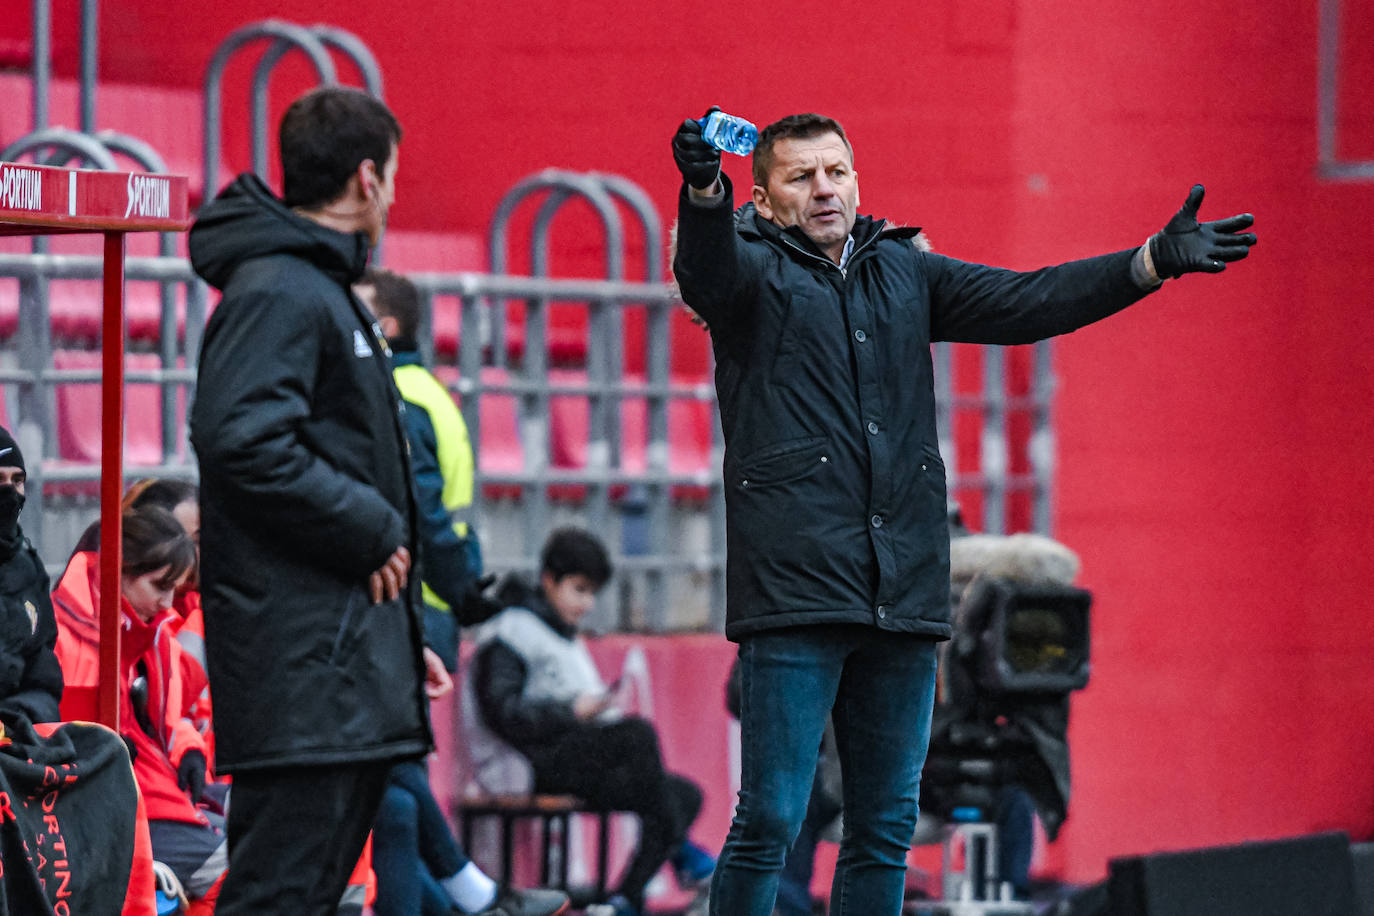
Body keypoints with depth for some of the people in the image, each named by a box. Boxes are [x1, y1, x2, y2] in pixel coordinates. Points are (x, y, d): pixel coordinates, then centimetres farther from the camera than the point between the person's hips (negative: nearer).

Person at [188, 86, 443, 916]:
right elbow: (242, 442, -24)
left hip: (348, 651, 11)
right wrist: (372, 531, -15)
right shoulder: (277, 291, -11)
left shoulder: (320, 289, 22)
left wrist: (401, 634, 23)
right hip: (303, 656, -11)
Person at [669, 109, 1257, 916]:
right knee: (771, 819, -10)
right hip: (795, 588, -5)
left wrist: (1154, 263, 2)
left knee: (887, 829, 8)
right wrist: (703, 191, -42)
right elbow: (705, 269, -19)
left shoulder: (903, 272, 20)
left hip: (904, 596, 6)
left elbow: (1024, 303, 15)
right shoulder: (754, 269, 4)